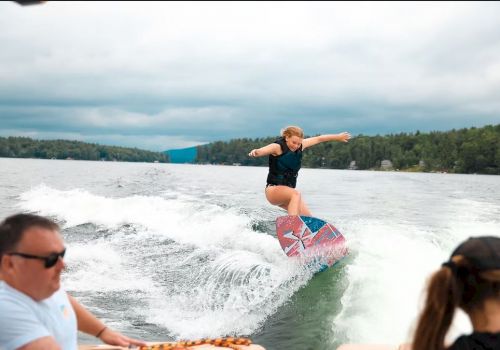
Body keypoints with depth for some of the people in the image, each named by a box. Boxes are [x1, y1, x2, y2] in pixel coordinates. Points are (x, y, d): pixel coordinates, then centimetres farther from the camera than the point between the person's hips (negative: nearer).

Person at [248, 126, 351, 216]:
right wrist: (255, 152, -58)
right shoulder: (277, 147, -14)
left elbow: (319, 139, 17)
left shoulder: (300, 146, 4)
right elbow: (262, 151, -34)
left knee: (308, 218, 0)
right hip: (273, 190, -8)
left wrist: (337, 137, 28)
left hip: (288, 192, 8)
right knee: (296, 194, -36)